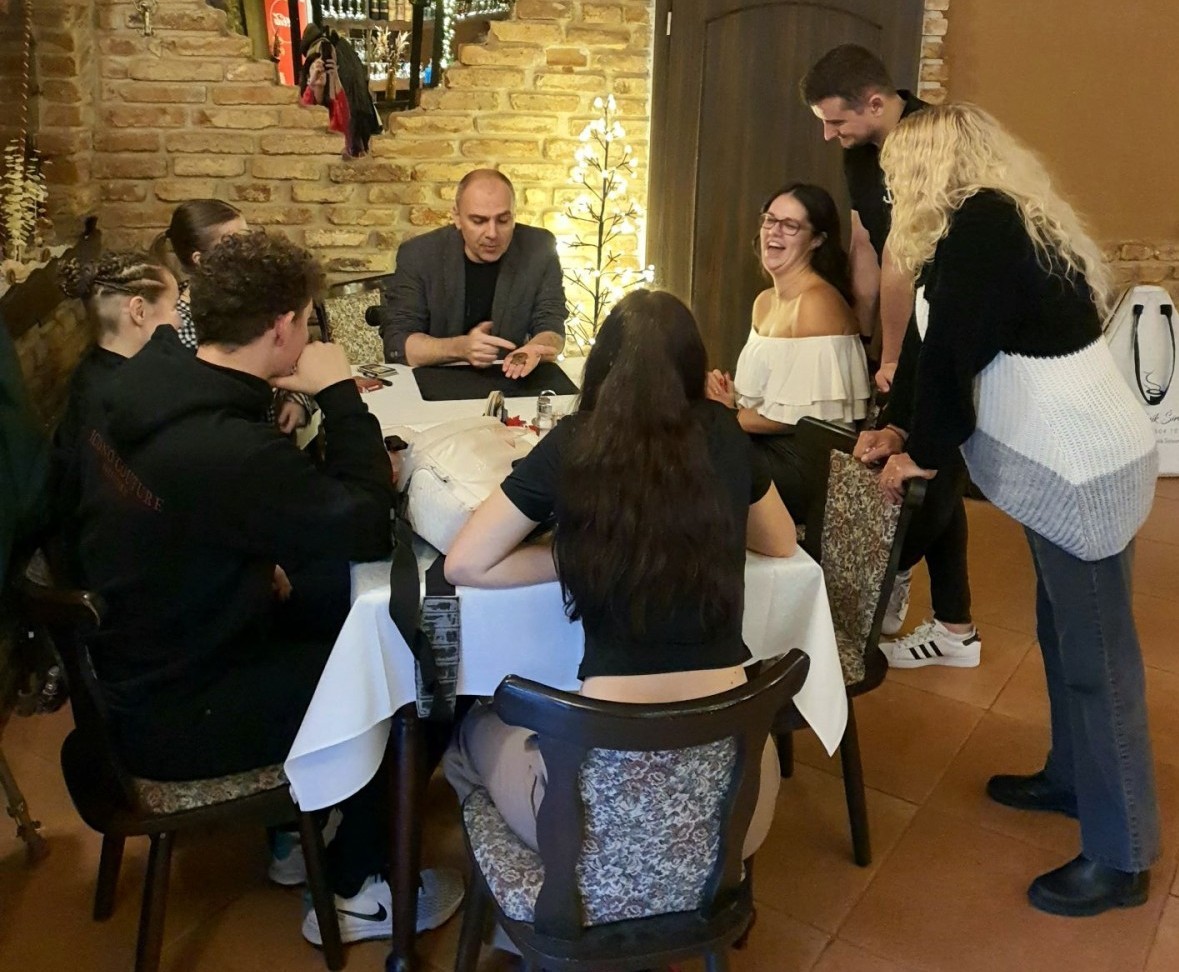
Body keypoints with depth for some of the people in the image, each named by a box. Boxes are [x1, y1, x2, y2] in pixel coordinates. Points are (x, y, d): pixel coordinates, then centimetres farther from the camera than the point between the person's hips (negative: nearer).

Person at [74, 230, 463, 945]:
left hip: (146, 658, 9)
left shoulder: (150, 389, -5)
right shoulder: (227, 449, -34)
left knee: (345, 603, 14)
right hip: (175, 721, -9)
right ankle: (358, 892, 20)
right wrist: (341, 395, -19)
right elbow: (368, 532, -24)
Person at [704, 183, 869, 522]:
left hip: (809, 461, -8)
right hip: (769, 446, 8)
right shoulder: (764, 302, 13)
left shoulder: (818, 303, -15)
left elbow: (807, 413, -19)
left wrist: (731, 416, -8)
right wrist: (731, 396, -3)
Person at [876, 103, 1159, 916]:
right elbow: (951, 349, 18)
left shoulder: (978, 225, -16)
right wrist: (907, 431, 20)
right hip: (1079, 457, 10)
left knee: (1097, 657, -1)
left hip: (1084, 468, -10)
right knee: (1065, 637, 20)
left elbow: (952, 353, -15)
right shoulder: (1009, 218, 15)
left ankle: (1121, 859, 12)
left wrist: (924, 453, -2)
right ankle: (1072, 778, 38)